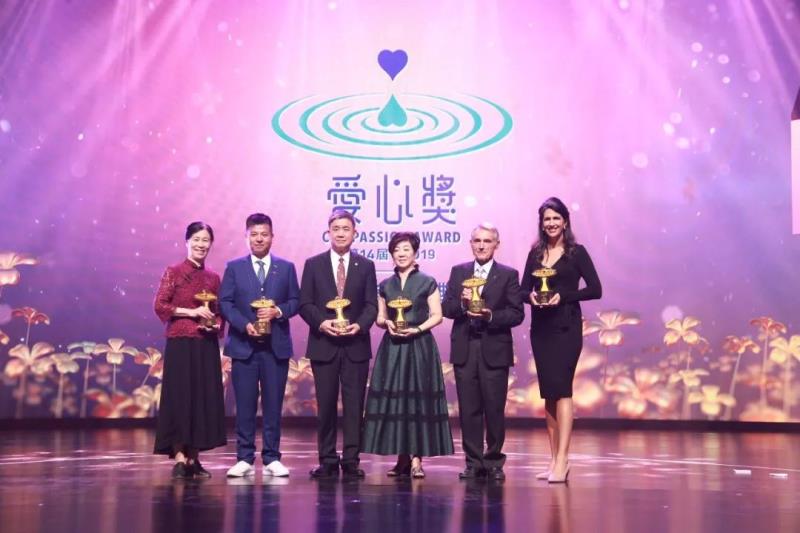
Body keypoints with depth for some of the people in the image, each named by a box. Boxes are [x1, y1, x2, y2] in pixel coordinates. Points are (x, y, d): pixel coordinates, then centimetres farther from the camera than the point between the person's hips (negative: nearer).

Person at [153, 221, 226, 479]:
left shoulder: (213, 278, 11)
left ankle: (194, 458, 12)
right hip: (181, 343, -4)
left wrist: (216, 324, -4)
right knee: (180, 398, -4)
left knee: (204, 398, 4)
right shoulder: (173, 272, -1)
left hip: (207, 345, 4)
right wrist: (191, 312, -14)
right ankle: (179, 458, 0)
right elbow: (159, 305, -6)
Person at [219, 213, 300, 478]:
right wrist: (244, 325, -13)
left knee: (273, 404, 3)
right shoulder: (234, 267, 7)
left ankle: (271, 459, 10)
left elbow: (295, 301, 6)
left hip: (276, 346, 1)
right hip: (244, 345, -1)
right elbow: (225, 302, 1)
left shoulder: (286, 268, 9)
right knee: (245, 405, 2)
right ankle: (245, 459, 9)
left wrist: (278, 311, -13)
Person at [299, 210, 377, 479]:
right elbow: (304, 303, 2)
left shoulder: (365, 266, 8)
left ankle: (351, 460, 6)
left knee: (354, 405, 1)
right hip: (323, 345, 0)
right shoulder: (313, 264, 6)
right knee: (325, 405, 4)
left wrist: (360, 325, -16)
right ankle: (327, 461, 12)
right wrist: (322, 322, -15)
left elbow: (371, 305, 3)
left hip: (355, 345, 0)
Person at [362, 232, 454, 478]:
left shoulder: (427, 282, 2)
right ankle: (402, 458, 8)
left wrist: (417, 329, -14)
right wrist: (387, 323, -8)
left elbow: (437, 316, 0)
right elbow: (380, 318, 14)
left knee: (418, 399, -4)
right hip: (392, 347, 3)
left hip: (419, 345, -3)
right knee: (393, 399, 0)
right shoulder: (385, 285, 12)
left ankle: (416, 459, -1)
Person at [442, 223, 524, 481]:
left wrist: (491, 316, -18)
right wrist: (462, 303, -14)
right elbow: (446, 308, 6)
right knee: (468, 409, 5)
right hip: (464, 350, 2)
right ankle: (473, 462, 13)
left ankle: (494, 462, 14)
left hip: (494, 350, -2)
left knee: (494, 409, 1)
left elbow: (517, 313, -3)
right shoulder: (458, 272, 12)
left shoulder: (508, 275, 3)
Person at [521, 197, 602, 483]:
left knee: (561, 388, -12)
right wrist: (531, 296, -10)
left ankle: (562, 461, -13)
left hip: (566, 327, -5)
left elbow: (595, 289, -6)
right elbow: (524, 288, 12)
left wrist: (563, 296, -17)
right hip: (540, 327, 5)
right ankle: (554, 459, 13)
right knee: (548, 392, 7)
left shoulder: (576, 252, -2)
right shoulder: (535, 253, 11)